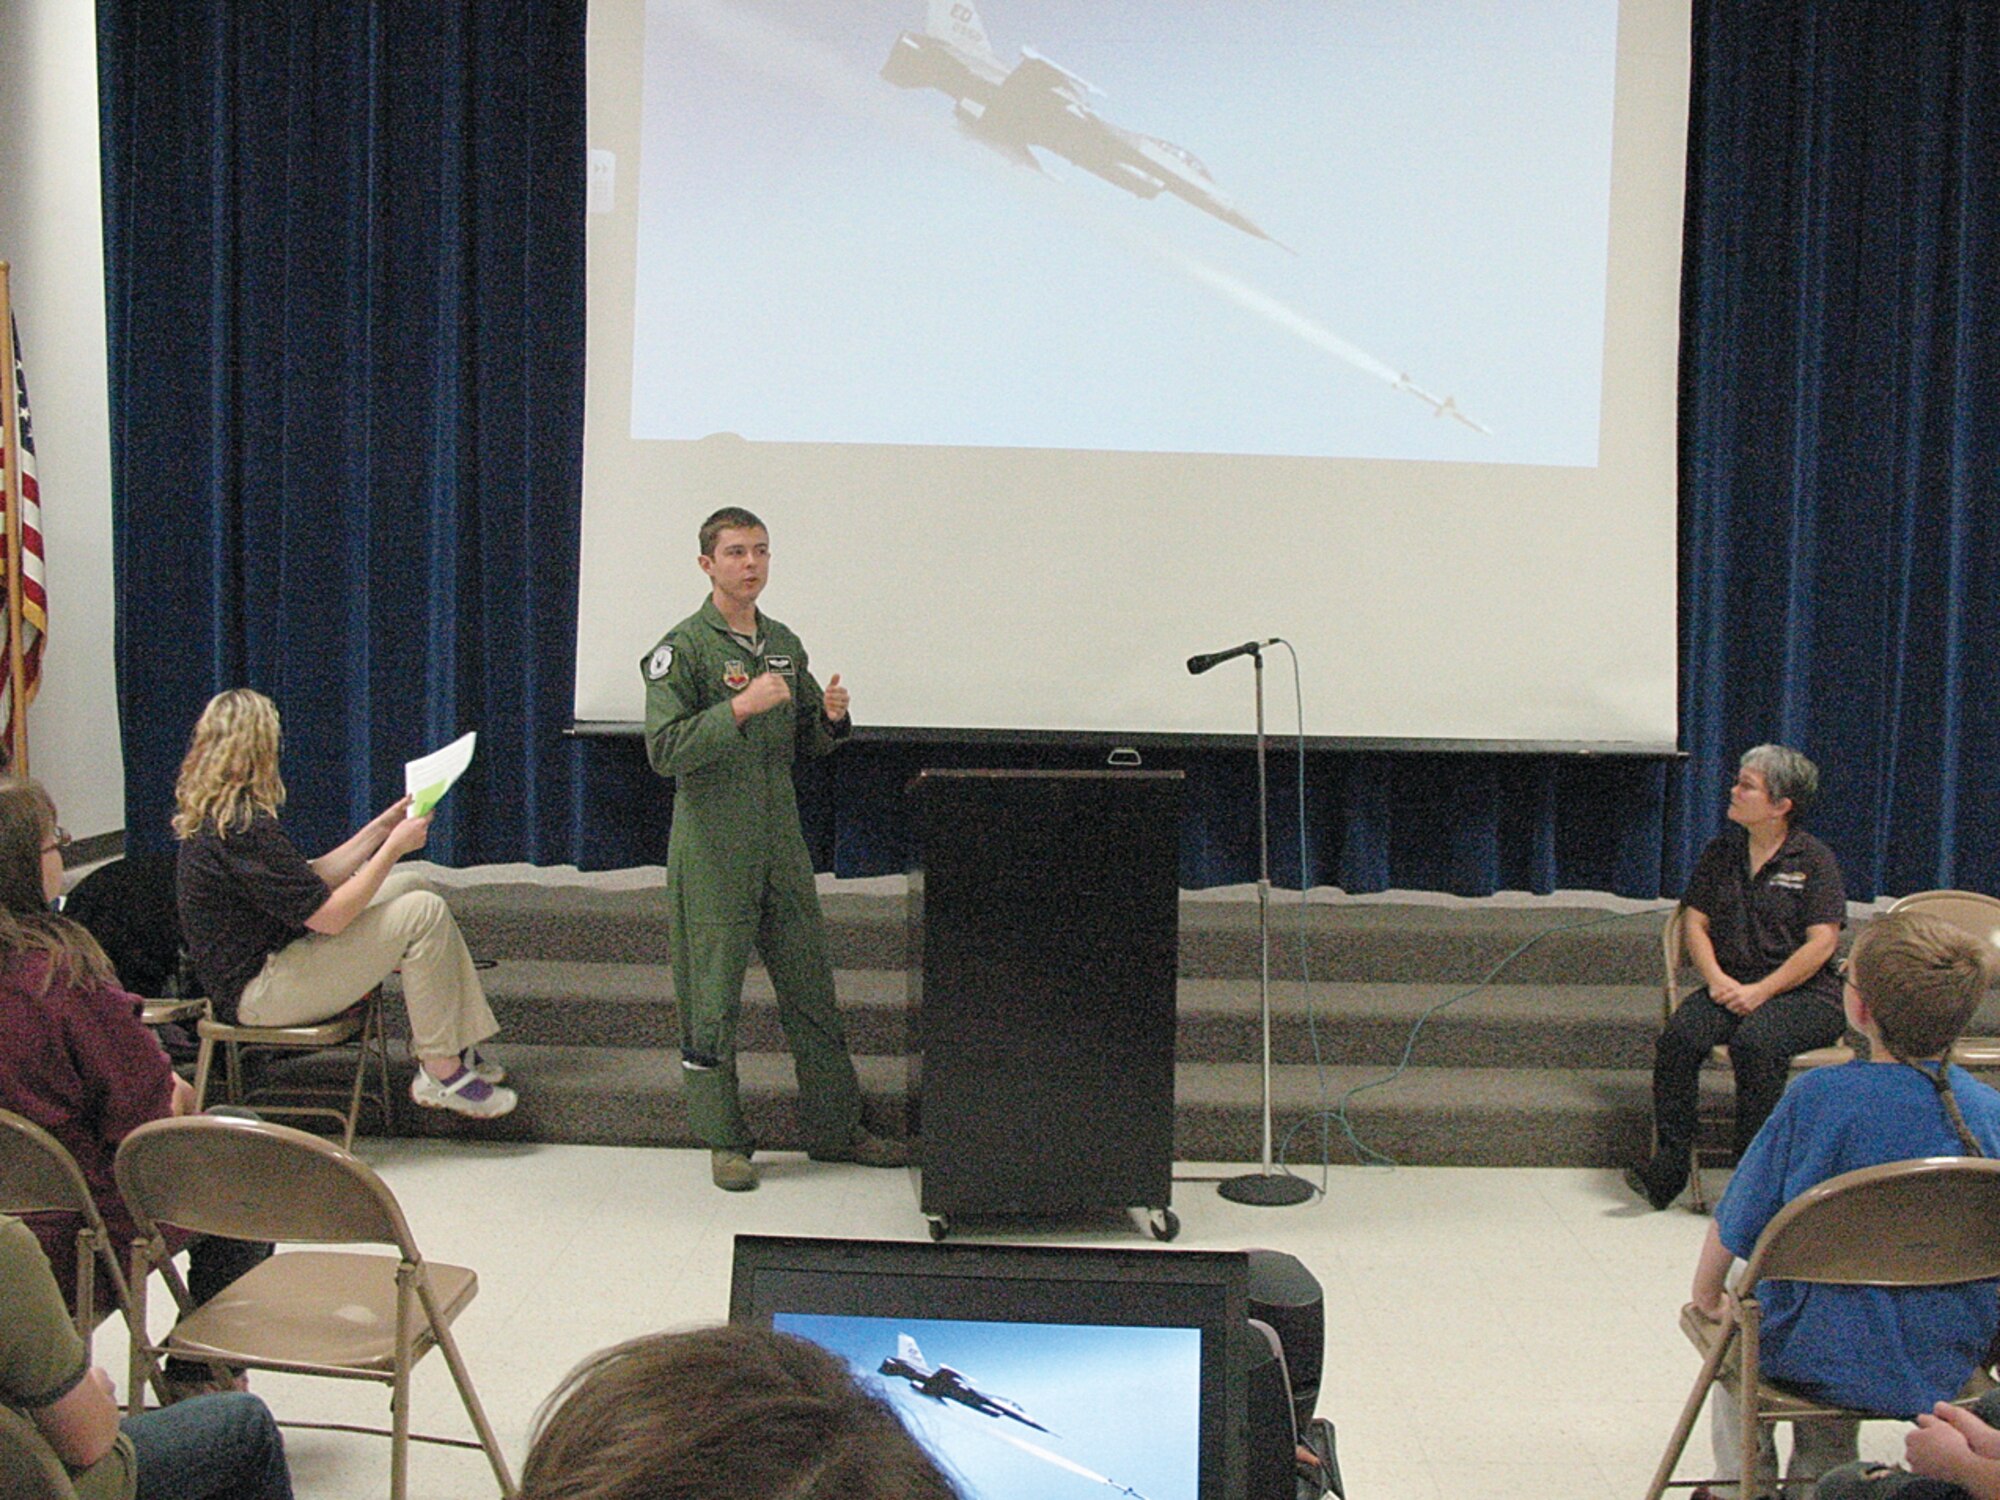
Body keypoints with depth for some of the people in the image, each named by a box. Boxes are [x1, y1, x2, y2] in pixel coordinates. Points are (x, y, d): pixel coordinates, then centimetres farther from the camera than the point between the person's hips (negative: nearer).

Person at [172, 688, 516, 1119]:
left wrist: (379, 830, 10)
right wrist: (394, 847, -13)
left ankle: (444, 1042, 13)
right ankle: (440, 1075, -8)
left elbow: (310, 881, 12)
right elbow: (330, 915, -22)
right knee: (424, 913, -15)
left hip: (258, 965, 11)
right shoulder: (241, 828, -24)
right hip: (258, 994, -11)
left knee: (408, 887, 14)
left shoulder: (214, 817, 9)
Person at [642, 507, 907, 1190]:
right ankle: (723, 1140, 13)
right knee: (712, 997, 1)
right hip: (713, 848, -6)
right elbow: (664, 750, -15)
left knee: (811, 985, 9)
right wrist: (739, 707, -24)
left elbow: (806, 741, 20)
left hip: (781, 839, 6)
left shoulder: (784, 645, 13)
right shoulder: (683, 648, -7)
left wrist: (830, 716, -2)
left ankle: (835, 1127, 20)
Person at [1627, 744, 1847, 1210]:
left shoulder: (1814, 859, -1)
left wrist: (1761, 991, -16)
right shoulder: (1721, 851, 13)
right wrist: (1715, 977, -8)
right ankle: (1669, 1166, -26)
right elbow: (1695, 922, 12)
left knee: (1755, 1041, -36)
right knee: (1678, 1035, -27)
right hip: (1731, 987, 4)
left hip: (1803, 992, -4)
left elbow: (1822, 942, -8)